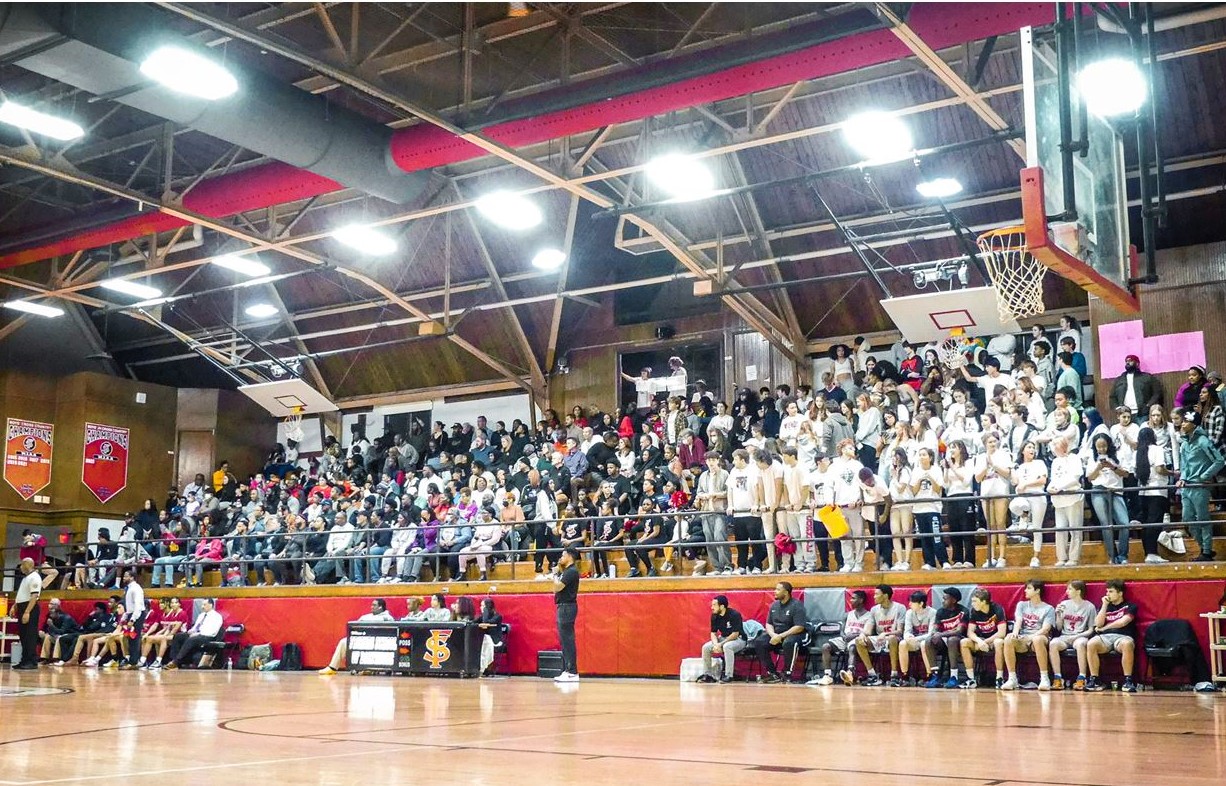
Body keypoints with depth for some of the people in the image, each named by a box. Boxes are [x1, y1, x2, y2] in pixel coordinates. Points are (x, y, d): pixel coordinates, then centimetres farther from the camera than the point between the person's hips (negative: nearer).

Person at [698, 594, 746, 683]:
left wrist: (721, 644, -25)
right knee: (706, 647, -11)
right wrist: (715, 644, -20)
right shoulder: (714, 616, -3)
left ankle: (728, 676, -29)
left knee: (727, 646, -38)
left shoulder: (734, 615, -22)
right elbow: (713, 633, 2)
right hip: (723, 638, 7)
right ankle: (707, 675, -1)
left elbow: (735, 634, -23)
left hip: (738, 639, -7)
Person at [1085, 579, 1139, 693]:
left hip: (1123, 636, -3)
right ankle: (1094, 680, -28)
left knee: (1127, 644, -41)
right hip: (1105, 637, 3)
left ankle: (1128, 681, -33)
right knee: (1091, 644, -32)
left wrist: (1104, 628, 5)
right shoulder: (1105, 606, 24)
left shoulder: (1130, 606, 12)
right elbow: (1098, 624, 8)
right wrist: (1105, 605, 6)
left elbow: (1123, 622, -4)